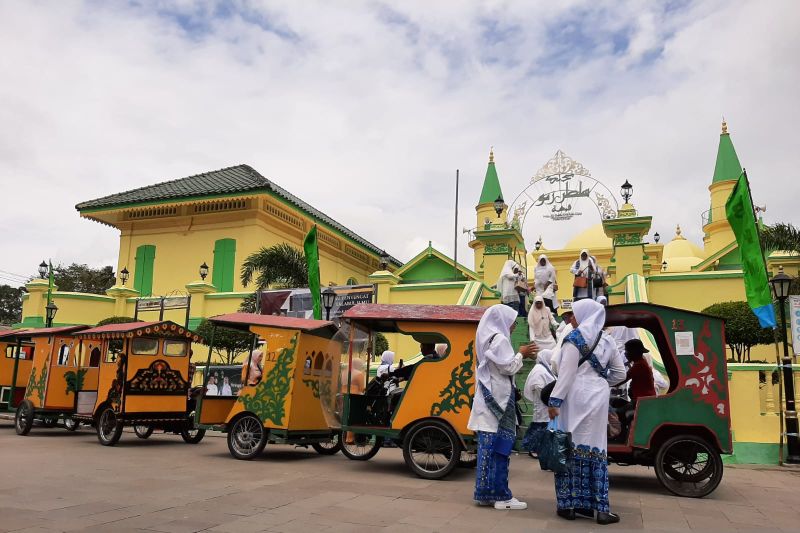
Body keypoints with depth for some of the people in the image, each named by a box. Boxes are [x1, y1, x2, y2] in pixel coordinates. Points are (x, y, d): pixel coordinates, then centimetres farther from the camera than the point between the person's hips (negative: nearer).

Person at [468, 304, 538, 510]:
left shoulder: (487, 338, 17)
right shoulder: (499, 339, -12)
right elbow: (508, 368, -16)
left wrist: (520, 355, 15)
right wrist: (521, 354, -2)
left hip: (489, 400, 10)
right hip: (497, 400, -10)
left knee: (488, 448, 10)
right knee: (499, 448, -6)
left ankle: (486, 491, 15)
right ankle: (500, 495, -1)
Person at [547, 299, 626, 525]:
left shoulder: (575, 338, -7)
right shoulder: (607, 341, 13)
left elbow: (566, 373, -13)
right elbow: (620, 373, 17)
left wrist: (554, 400, -12)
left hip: (576, 398, -6)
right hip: (598, 398, 6)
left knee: (572, 446, 0)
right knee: (596, 448, 8)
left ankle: (568, 504, 4)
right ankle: (599, 507, 8)